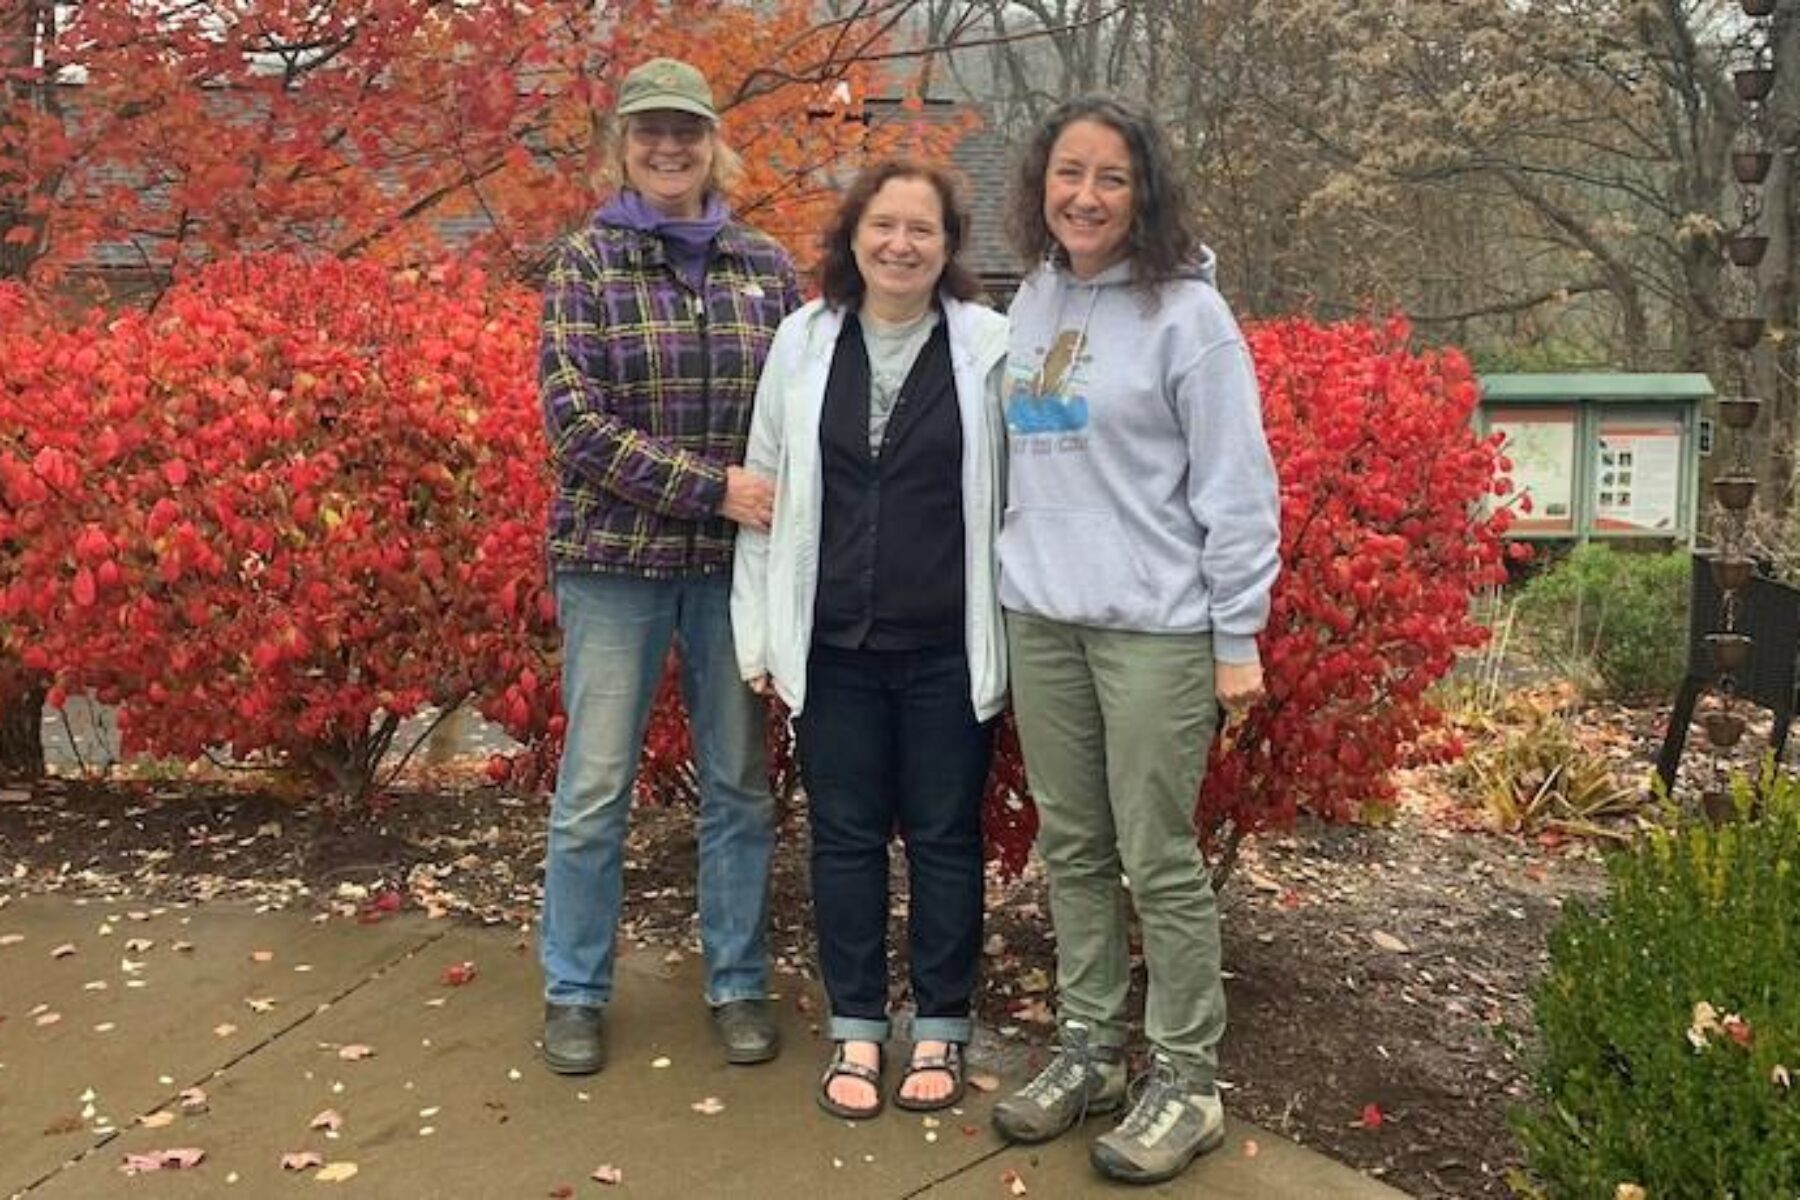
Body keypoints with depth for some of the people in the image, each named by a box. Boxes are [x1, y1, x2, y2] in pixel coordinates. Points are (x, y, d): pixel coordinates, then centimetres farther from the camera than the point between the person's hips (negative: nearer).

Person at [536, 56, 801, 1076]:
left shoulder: (767, 265, 6)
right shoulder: (587, 261, -2)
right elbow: (577, 423, -11)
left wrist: (786, 516, -6)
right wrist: (713, 488, -18)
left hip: (738, 561, 3)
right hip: (616, 559, -2)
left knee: (741, 782, 10)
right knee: (595, 788, 5)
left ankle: (741, 984, 26)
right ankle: (576, 993, 22)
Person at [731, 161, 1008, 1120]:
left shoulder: (990, 347, -3)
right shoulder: (803, 340, 3)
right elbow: (767, 489, 6)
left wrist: (1010, 638, -2)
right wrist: (762, 633, 3)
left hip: (947, 648, -2)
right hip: (833, 645, 2)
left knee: (944, 836, 10)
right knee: (844, 834, 11)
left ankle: (940, 1028, 26)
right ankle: (856, 1029, 26)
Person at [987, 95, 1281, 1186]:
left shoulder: (1186, 312, -8)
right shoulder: (1033, 303, 11)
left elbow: (1236, 489, -9)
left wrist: (1238, 638, -10)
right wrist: (1016, 575, 15)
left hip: (1155, 625, -6)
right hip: (1040, 618, 6)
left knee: (1160, 861, 0)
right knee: (1072, 848, 13)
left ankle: (1186, 1084, 14)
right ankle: (1089, 1049, 27)